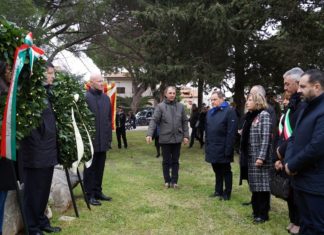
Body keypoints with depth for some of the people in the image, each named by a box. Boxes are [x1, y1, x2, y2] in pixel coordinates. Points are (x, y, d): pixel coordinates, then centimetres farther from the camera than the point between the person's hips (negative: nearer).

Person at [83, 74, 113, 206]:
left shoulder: (106, 98, 11)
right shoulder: (85, 98, -12)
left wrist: (109, 137, 13)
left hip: (103, 141, 6)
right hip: (90, 141, -6)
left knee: (100, 169, 15)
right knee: (90, 169, 6)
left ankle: (98, 192, 28)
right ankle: (90, 194, 17)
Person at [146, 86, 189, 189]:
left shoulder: (180, 106, 5)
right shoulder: (160, 106, -5)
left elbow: (184, 122, 8)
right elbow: (154, 120, -10)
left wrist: (186, 135, 3)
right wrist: (149, 134, -22)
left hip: (177, 138, 3)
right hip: (165, 138, -2)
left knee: (175, 161, 9)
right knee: (166, 161, 8)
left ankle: (174, 181, 18)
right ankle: (167, 181, 19)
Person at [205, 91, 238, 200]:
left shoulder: (229, 111, -11)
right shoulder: (210, 112, 12)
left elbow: (231, 133, -16)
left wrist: (228, 149, -19)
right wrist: (207, 146, 10)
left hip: (223, 149, -7)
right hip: (212, 149, 7)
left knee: (226, 171, 7)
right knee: (217, 171, 16)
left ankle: (227, 193, 18)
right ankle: (218, 191, 29)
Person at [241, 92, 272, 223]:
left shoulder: (264, 115, -11)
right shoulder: (250, 115, 12)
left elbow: (266, 137, -17)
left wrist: (261, 157, -20)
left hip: (259, 156, -7)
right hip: (251, 156, 7)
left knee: (262, 183, 1)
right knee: (254, 183, 14)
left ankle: (263, 213, 11)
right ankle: (256, 210, 26)